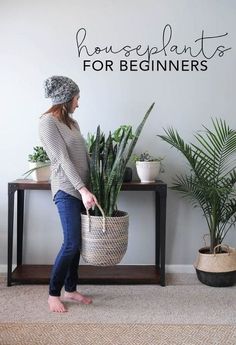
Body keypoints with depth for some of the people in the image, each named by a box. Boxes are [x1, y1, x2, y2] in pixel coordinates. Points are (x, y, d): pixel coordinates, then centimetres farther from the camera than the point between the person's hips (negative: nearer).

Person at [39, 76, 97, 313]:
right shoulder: (48, 121, -10)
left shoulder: (71, 122, 16)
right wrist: (83, 189, -22)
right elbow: (63, 159, -18)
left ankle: (70, 289, 23)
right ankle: (53, 293, 9)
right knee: (71, 244, -7)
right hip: (67, 190, -8)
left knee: (76, 242, 11)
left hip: (81, 188, 8)